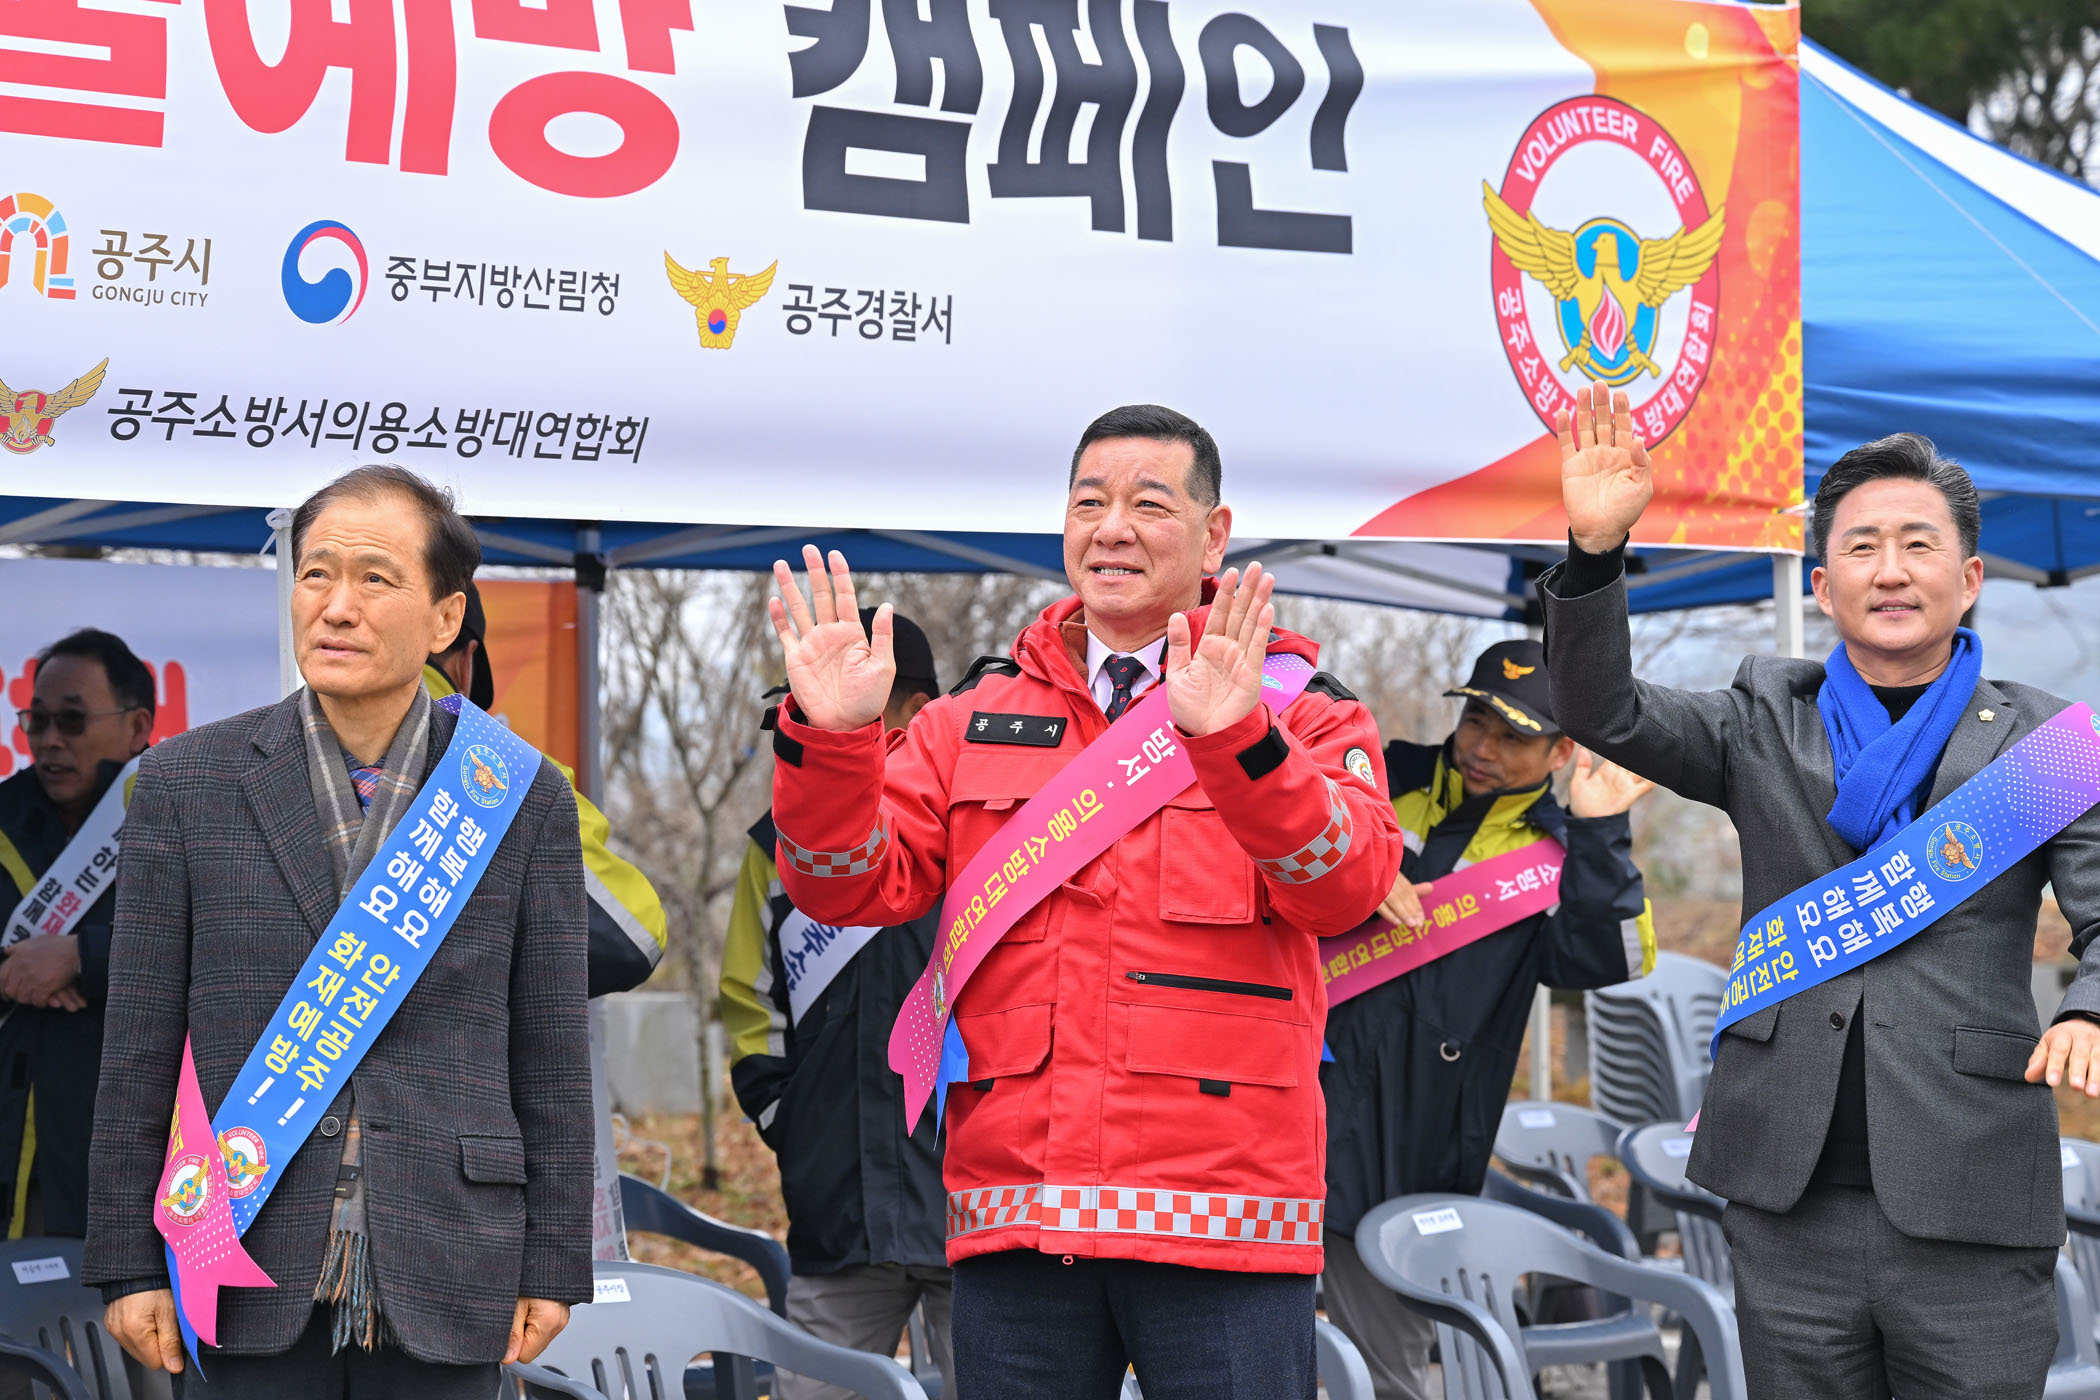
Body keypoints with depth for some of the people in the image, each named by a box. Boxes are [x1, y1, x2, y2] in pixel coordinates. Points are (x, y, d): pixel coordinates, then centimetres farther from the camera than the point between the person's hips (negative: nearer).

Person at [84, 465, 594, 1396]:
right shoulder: (187, 783, 3)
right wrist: (128, 1264, 1)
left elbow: (552, 1060, 4)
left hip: (443, 1277, 0)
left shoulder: (525, 800, 2)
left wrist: (553, 1267, 2)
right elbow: (140, 1049, 3)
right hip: (253, 1281, 0)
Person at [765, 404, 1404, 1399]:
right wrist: (829, 738, -13)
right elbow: (852, 887, 5)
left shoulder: (1296, 712, 6)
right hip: (1014, 1222, 3)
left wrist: (1237, 741, -28)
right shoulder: (972, 720, 15)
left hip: (1221, 1228, -2)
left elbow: (1348, 885, -12)